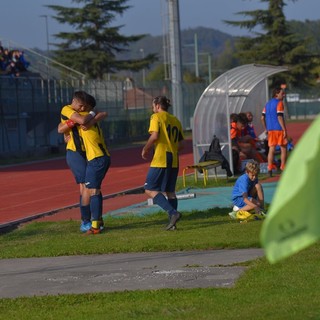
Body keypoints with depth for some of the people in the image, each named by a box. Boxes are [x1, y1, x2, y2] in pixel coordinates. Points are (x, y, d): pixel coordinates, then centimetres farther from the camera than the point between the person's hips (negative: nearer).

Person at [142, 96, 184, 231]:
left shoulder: (156, 117, -4)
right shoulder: (175, 120, 16)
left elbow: (154, 135, -18)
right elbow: (181, 144, 13)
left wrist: (145, 149, -5)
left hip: (160, 159, -7)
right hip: (174, 160, 7)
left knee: (150, 190, -4)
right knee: (170, 191, 13)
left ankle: (173, 213, -19)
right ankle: (172, 222, 8)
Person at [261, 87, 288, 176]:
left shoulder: (268, 104, 13)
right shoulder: (279, 103, -9)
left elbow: (262, 118, 12)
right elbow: (280, 117, -17)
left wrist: (266, 129, 19)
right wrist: (284, 130, -17)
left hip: (270, 130, 6)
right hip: (279, 129, -6)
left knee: (271, 149, 6)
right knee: (283, 149, 4)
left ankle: (270, 169, 0)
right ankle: (283, 168, 3)